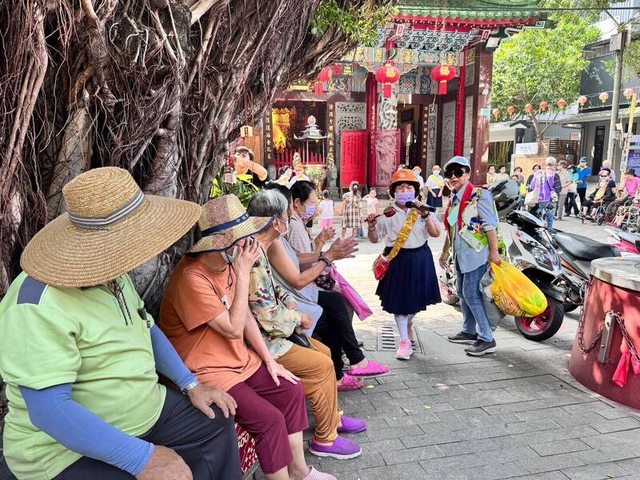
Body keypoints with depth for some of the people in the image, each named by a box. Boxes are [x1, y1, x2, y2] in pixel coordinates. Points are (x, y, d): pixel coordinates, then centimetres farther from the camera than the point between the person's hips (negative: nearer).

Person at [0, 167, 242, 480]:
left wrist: (191, 384, 4)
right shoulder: (40, 305, -27)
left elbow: (145, 329, 13)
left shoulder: (112, 274, 2)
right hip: (68, 448, -8)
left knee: (218, 423, 10)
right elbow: (49, 409, -32)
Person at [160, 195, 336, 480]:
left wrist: (269, 359, 5)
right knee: (270, 418, -18)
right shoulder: (192, 277, -28)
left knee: (291, 391, 6)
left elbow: (245, 315, 8)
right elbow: (234, 329, -25)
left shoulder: (229, 263, -1)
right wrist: (243, 274, -25)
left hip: (240, 359, 9)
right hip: (207, 372, -8)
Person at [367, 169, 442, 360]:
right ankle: (405, 341, 10)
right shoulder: (387, 213, -2)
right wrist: (371, 227, -19)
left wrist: (425, 215, -18)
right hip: (397, 259, -2)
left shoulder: (422, 210, 3)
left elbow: (436, 233, -6)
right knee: (398, 300, -1)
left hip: (419, 258, 3)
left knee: (417, 296, 15)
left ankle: (408, 322, 47)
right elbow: (375, 239, 1)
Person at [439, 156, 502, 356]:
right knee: (463, 293, 14)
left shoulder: (479, 194, -11)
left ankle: (487, 339, -3)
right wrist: (445, 251, 26)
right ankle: (469, 331, 28)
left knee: (471, 293, -11)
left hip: (476, 252, -9)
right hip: (461, 255, 9)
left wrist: (494, 251, -22)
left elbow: (490, 225, -17)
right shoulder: (453, 199, 14)